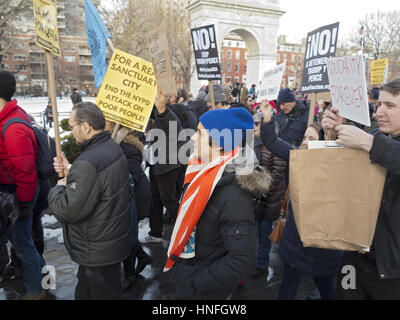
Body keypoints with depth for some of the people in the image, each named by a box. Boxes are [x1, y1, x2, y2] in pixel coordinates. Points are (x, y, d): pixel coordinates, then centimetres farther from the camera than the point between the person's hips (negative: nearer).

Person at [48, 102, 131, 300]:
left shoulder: (88, 163, -31)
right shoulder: (113, 147, 1)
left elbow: (68, 211, -28)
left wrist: (58, 189, -10)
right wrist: (70, 169, 6)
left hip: (98, 252, -9)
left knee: (102, 293, 13)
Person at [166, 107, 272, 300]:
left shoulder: (233, 195, -32)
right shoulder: (206, 172, -8)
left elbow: (244, 260, -30)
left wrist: (194, 283, -22)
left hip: (205, 291, -7)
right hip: (186, 266, 7)